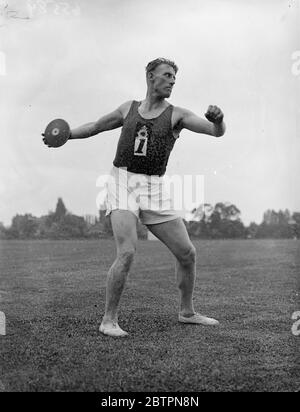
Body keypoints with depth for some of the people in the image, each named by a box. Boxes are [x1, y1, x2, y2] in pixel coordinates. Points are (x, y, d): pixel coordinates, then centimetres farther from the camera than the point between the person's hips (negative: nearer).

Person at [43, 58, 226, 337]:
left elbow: (216, 131, -8)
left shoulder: (177, 115, 5)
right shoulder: (128, 108, 10)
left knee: (187, 253, 2)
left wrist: (218, 120, -31)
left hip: (154, 191, 2)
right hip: (122, 184, -2)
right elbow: (95, 127, 24)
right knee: (127, 253, -21)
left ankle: (187, 312, 25)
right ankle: (109, 320, -6)